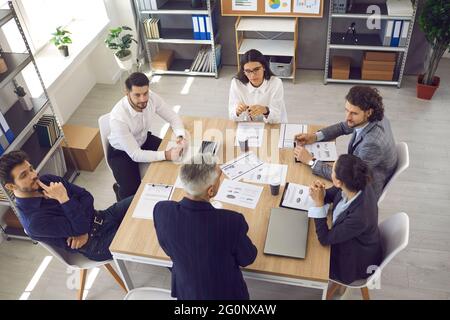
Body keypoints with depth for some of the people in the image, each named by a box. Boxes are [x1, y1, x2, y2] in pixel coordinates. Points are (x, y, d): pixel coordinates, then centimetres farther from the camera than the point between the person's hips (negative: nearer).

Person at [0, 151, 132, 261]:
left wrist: (82, 228, -15)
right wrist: (63, 199, -29)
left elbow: (86, 196, -1)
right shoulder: (34, 221, -24)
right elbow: (80, 228, -24)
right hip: (97, 245, -7)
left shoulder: (47, 180, -3)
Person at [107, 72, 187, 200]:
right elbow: (135, 155, -35)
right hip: (121, 152, -5)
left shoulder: (152, 97, -24)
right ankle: (120, 190, 17)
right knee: (132, 192, -20)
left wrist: (180, 136, -31)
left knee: (175, 157, -7)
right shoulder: (118, 118, -38)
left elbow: (173, 117, -11)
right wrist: (166, 155, -43)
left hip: (144, 140, 5)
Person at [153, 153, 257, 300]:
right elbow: (247, 259, -13)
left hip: (184, 291, 2)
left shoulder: (162, 211, -25)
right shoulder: (232, 221, -34)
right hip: (225, 294, -2)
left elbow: (169, 249, -4)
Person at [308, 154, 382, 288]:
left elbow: (325, 239, -28)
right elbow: (331, 194, -2)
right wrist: (321, 193, -25)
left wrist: (319, 203, -32)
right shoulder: (359, 185, -23)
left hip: (355, 262, -6)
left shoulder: (359, 217, -42)